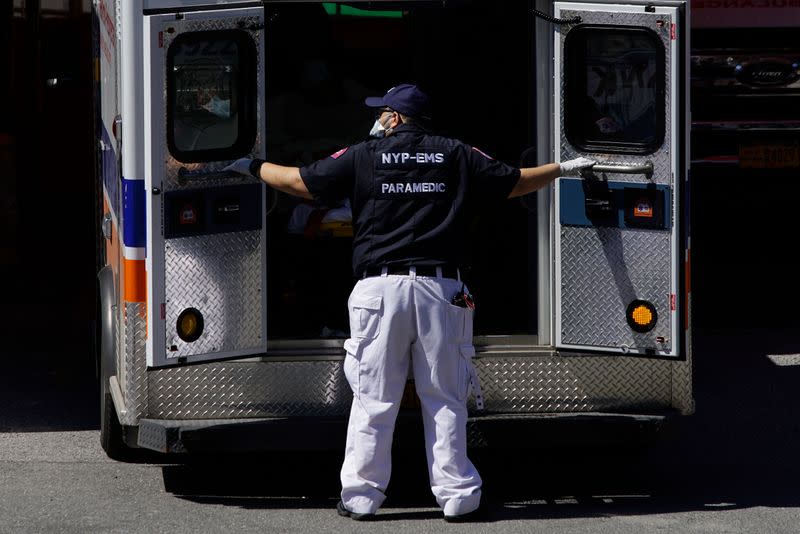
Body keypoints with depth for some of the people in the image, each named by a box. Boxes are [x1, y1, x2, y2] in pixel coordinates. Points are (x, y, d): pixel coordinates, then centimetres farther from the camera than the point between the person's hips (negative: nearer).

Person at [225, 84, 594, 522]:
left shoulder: (363, 157, 6)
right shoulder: (457, 156, 11)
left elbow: (301, 182, 9)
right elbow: (515, 183, 17)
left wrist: (254, 167, 26)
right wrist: (562, 169, 35)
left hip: (380, 288, -1)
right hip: (440, 289, 1)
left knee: (373, 399, 3)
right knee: (444, 399, 5)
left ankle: (361, 495, 6)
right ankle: (457, 497, 5)